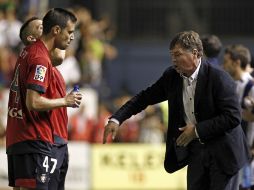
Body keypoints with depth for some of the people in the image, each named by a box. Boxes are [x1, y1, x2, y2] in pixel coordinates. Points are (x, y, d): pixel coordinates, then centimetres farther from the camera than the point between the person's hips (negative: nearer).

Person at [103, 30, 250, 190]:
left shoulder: (219, 78, -19)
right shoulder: (171, 76, -1)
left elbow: (233, 117, -21)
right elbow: (145, 97, 6)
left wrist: (198, 130, -21)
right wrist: (116, 119, -6)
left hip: (222, 151, -6)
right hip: (195, 151, 6)